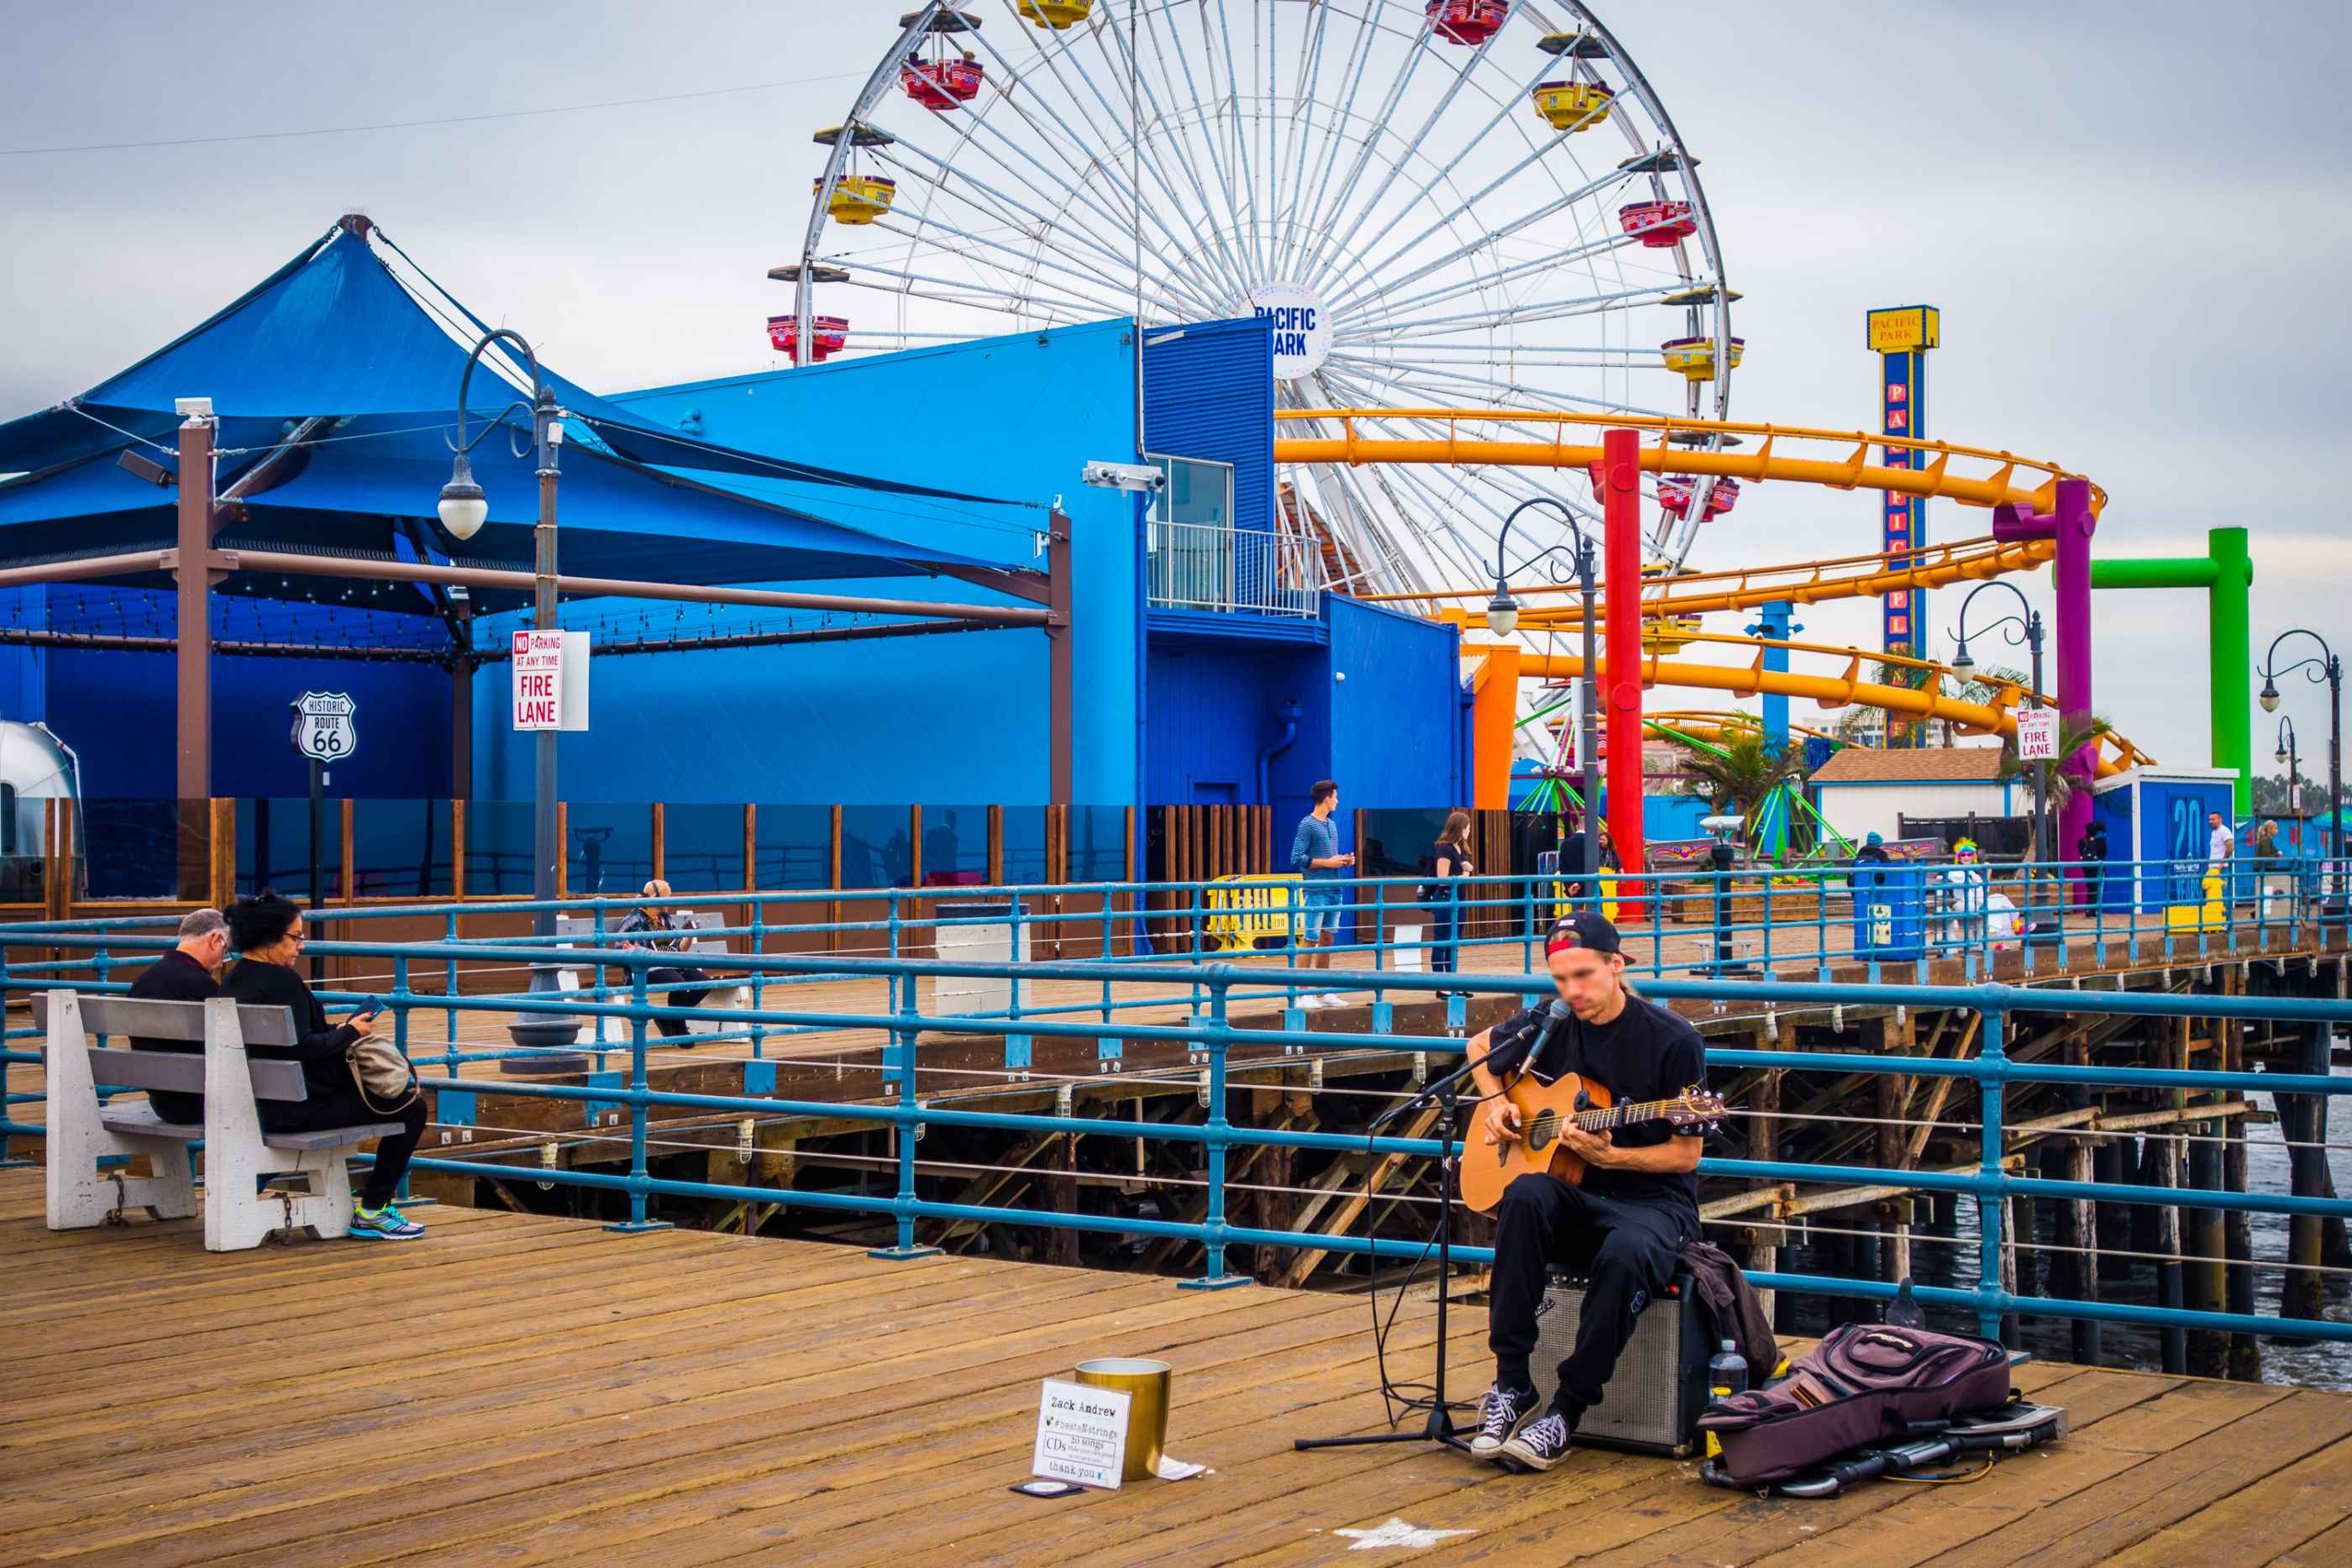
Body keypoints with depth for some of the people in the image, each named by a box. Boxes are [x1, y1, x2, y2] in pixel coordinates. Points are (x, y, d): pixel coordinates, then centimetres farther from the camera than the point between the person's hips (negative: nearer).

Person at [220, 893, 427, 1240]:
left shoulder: (232, 982, 10)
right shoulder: (281, 981, -19)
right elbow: (302, 1049, -25)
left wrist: (336, 1030, 10)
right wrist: (348, 1033, -10)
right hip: (298, 1108, -10)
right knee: (412, 1108, -4)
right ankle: (370, 1212, 0)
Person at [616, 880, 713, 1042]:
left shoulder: (667, 919, 22)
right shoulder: (636, 919, 2)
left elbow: (679, 950, 22)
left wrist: (689, 935, 7)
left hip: (674, 966, 7)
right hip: (650, 968, -7)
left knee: (705, 982, -18)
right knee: (679, 984, -36)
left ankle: (666, 1017, -3)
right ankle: (680, 1031, -16)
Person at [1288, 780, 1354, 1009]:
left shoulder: (1332, 825, 17)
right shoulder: (1307, 824, -9)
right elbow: (1297, 859, -14)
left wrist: (1344, 861, 6)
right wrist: (1328, 863, -15)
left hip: (1334, 890, 8)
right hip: (1315, 891, -8)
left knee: (1327, 939, 11)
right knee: (1310, 940, -6)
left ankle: (1324, 992, 17)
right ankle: (1304, 994, -5)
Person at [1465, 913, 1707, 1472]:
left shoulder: (1673, 1041, -9)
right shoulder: (1549, 1026, 4)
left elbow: (1686, 1155, -6)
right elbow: (1479, 1048, 25)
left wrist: (1607, 1156, -20)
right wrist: (1495, 1102, 6)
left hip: (1653, 1202, -3)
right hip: (1572, 1200, 4)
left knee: (1625, 1254, -39)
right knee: (1525, 1196, -33)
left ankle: (1567, 1410, -22)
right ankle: (1510, 1386, -28)